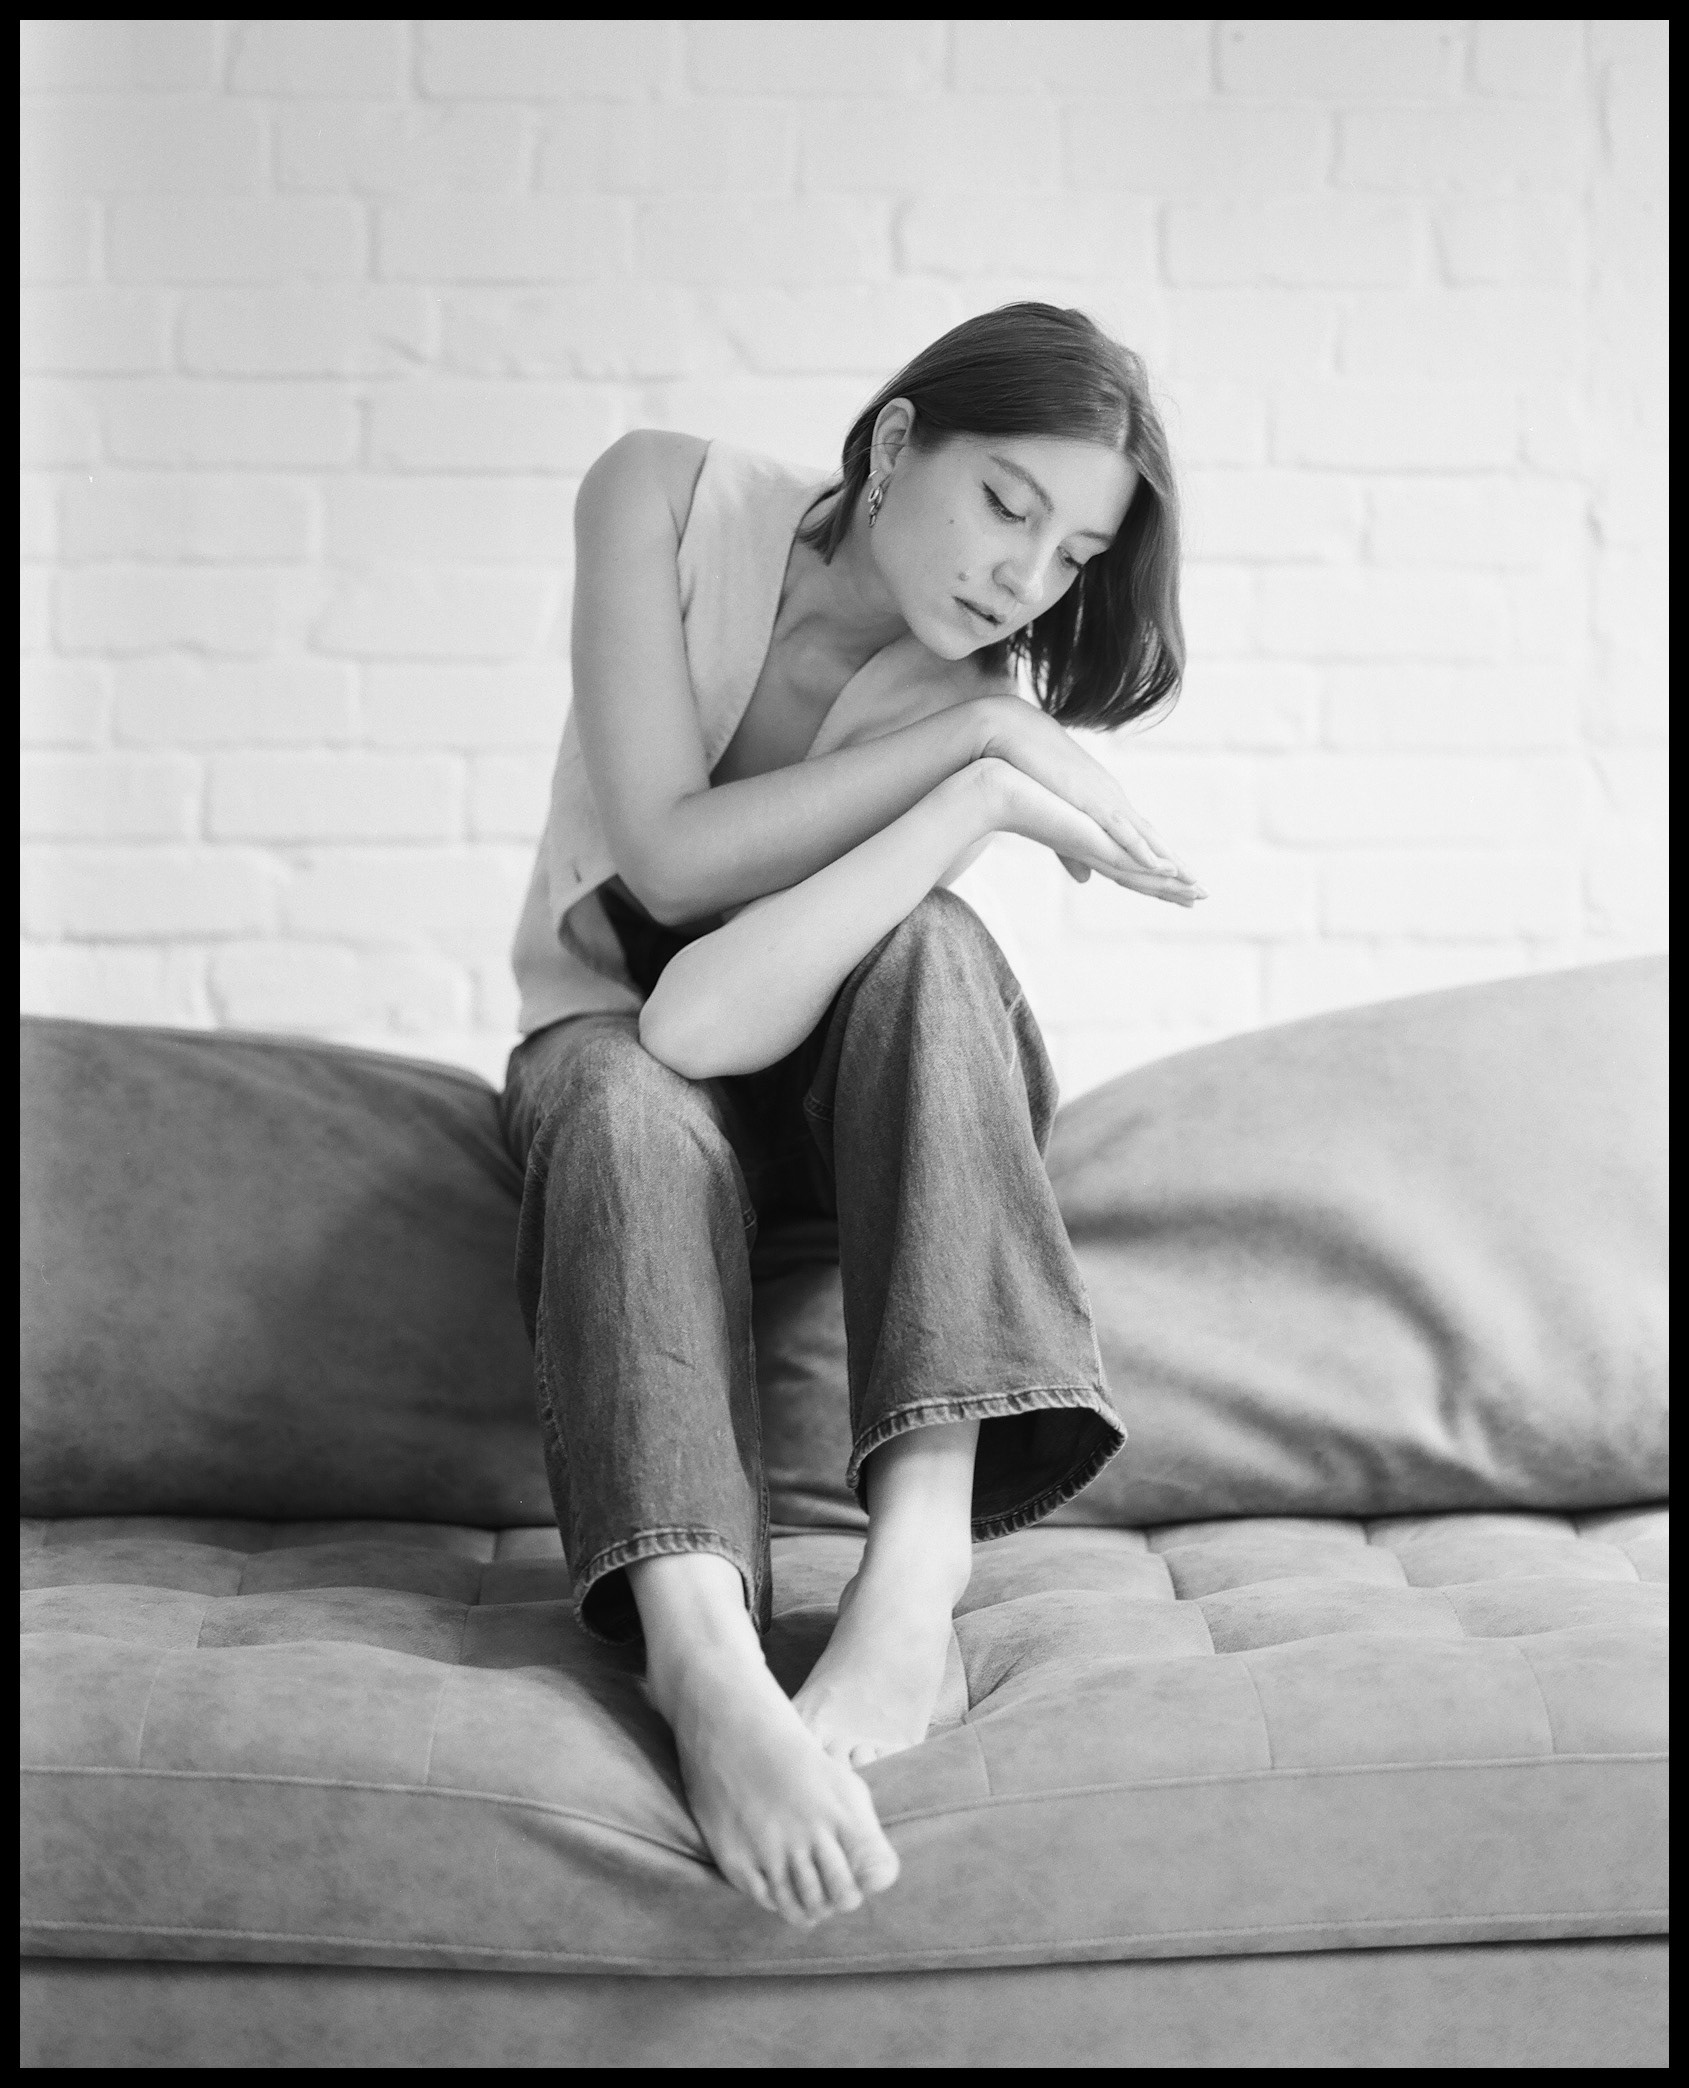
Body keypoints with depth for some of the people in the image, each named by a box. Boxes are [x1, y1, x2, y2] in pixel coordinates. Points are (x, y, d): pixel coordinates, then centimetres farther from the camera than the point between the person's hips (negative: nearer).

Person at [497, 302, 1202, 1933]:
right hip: (616, 1054, 0)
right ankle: (702, 1655, -58)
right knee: (627, 1093, -36)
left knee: (927, 945, -33)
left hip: (855, 1097, 1)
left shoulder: (995, 691, -17)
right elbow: (666, 859, -24)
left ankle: (919, 1562, -48)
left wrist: (989, 779, -39)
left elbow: (718, 1021, -28)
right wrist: (975, 759, -28)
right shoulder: (666, 500, -13)